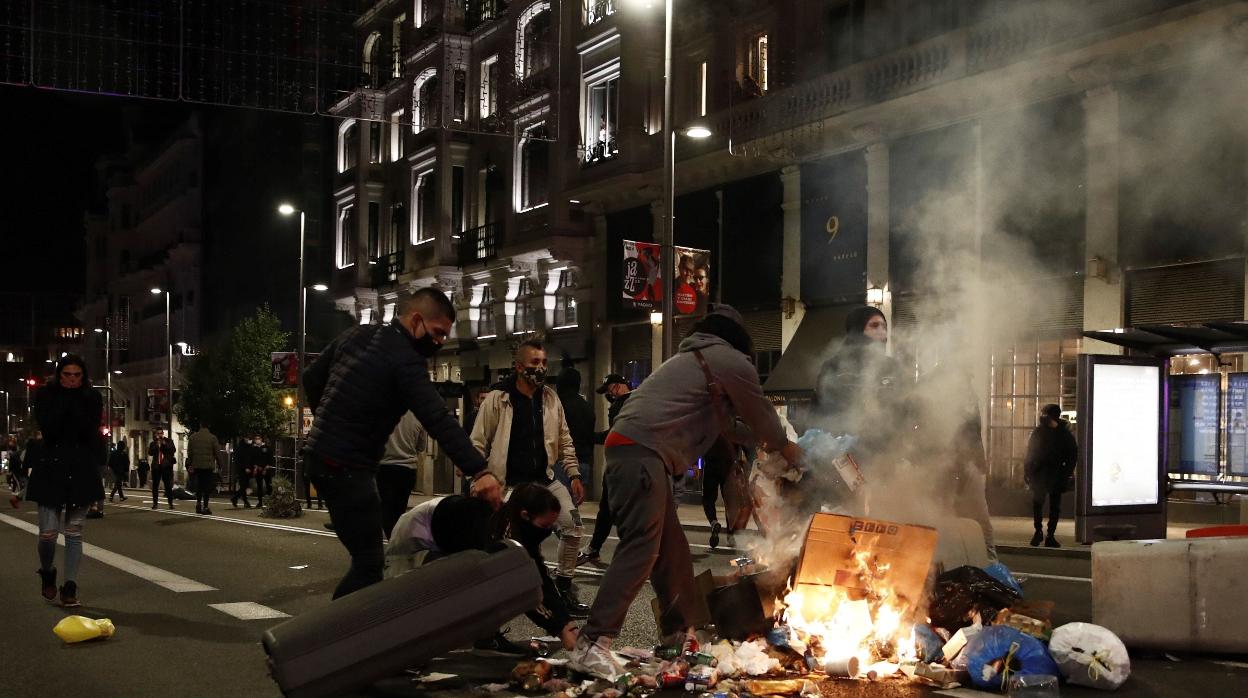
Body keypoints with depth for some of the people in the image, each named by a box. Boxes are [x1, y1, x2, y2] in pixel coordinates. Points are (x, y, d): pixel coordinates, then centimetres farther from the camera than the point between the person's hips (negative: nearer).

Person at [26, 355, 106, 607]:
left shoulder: (92, 398, 3)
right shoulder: (46, 395, 1)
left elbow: (89, 430, -10)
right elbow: (48, 426, -14)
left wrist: (77, 401, -12)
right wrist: (66, 399, -12)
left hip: (81, 472, 1)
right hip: (51, 471, -1)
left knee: (74, 532, 4)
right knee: (48, 532, -5)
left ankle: (70, 588, 10)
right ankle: (47, 573, 25)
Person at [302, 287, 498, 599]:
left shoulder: (355, 335, 9)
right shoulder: (406, 360, -17)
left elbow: (312, 378, 19)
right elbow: (439, 420, -27)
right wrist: (479, 471, -33)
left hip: (320, 454, 10)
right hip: (346, 467, -10)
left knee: (366, 556, 16)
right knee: (368, 563, -6)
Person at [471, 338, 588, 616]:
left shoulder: (551, 398, 6)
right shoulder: (497, 400, -8)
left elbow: (564, 440, 12)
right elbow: (479, 443, -6)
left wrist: (574, 474, 6)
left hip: (545, 479, 4)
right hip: (509, 484, -4)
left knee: (573, 525, -9)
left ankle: (563, 586, 6)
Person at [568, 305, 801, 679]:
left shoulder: (692, 360, 31)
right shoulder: (732, 361, 5)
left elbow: (725, 416, 41)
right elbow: (760, 413, 16)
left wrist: (761, 442, 50)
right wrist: (785, 447, 34)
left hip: (628, 448, 10)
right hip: (642, 452, -10)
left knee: (671, 547, 16)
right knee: (641, 549, -15)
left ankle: (679, 631, 26)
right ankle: (591, 646, -22)